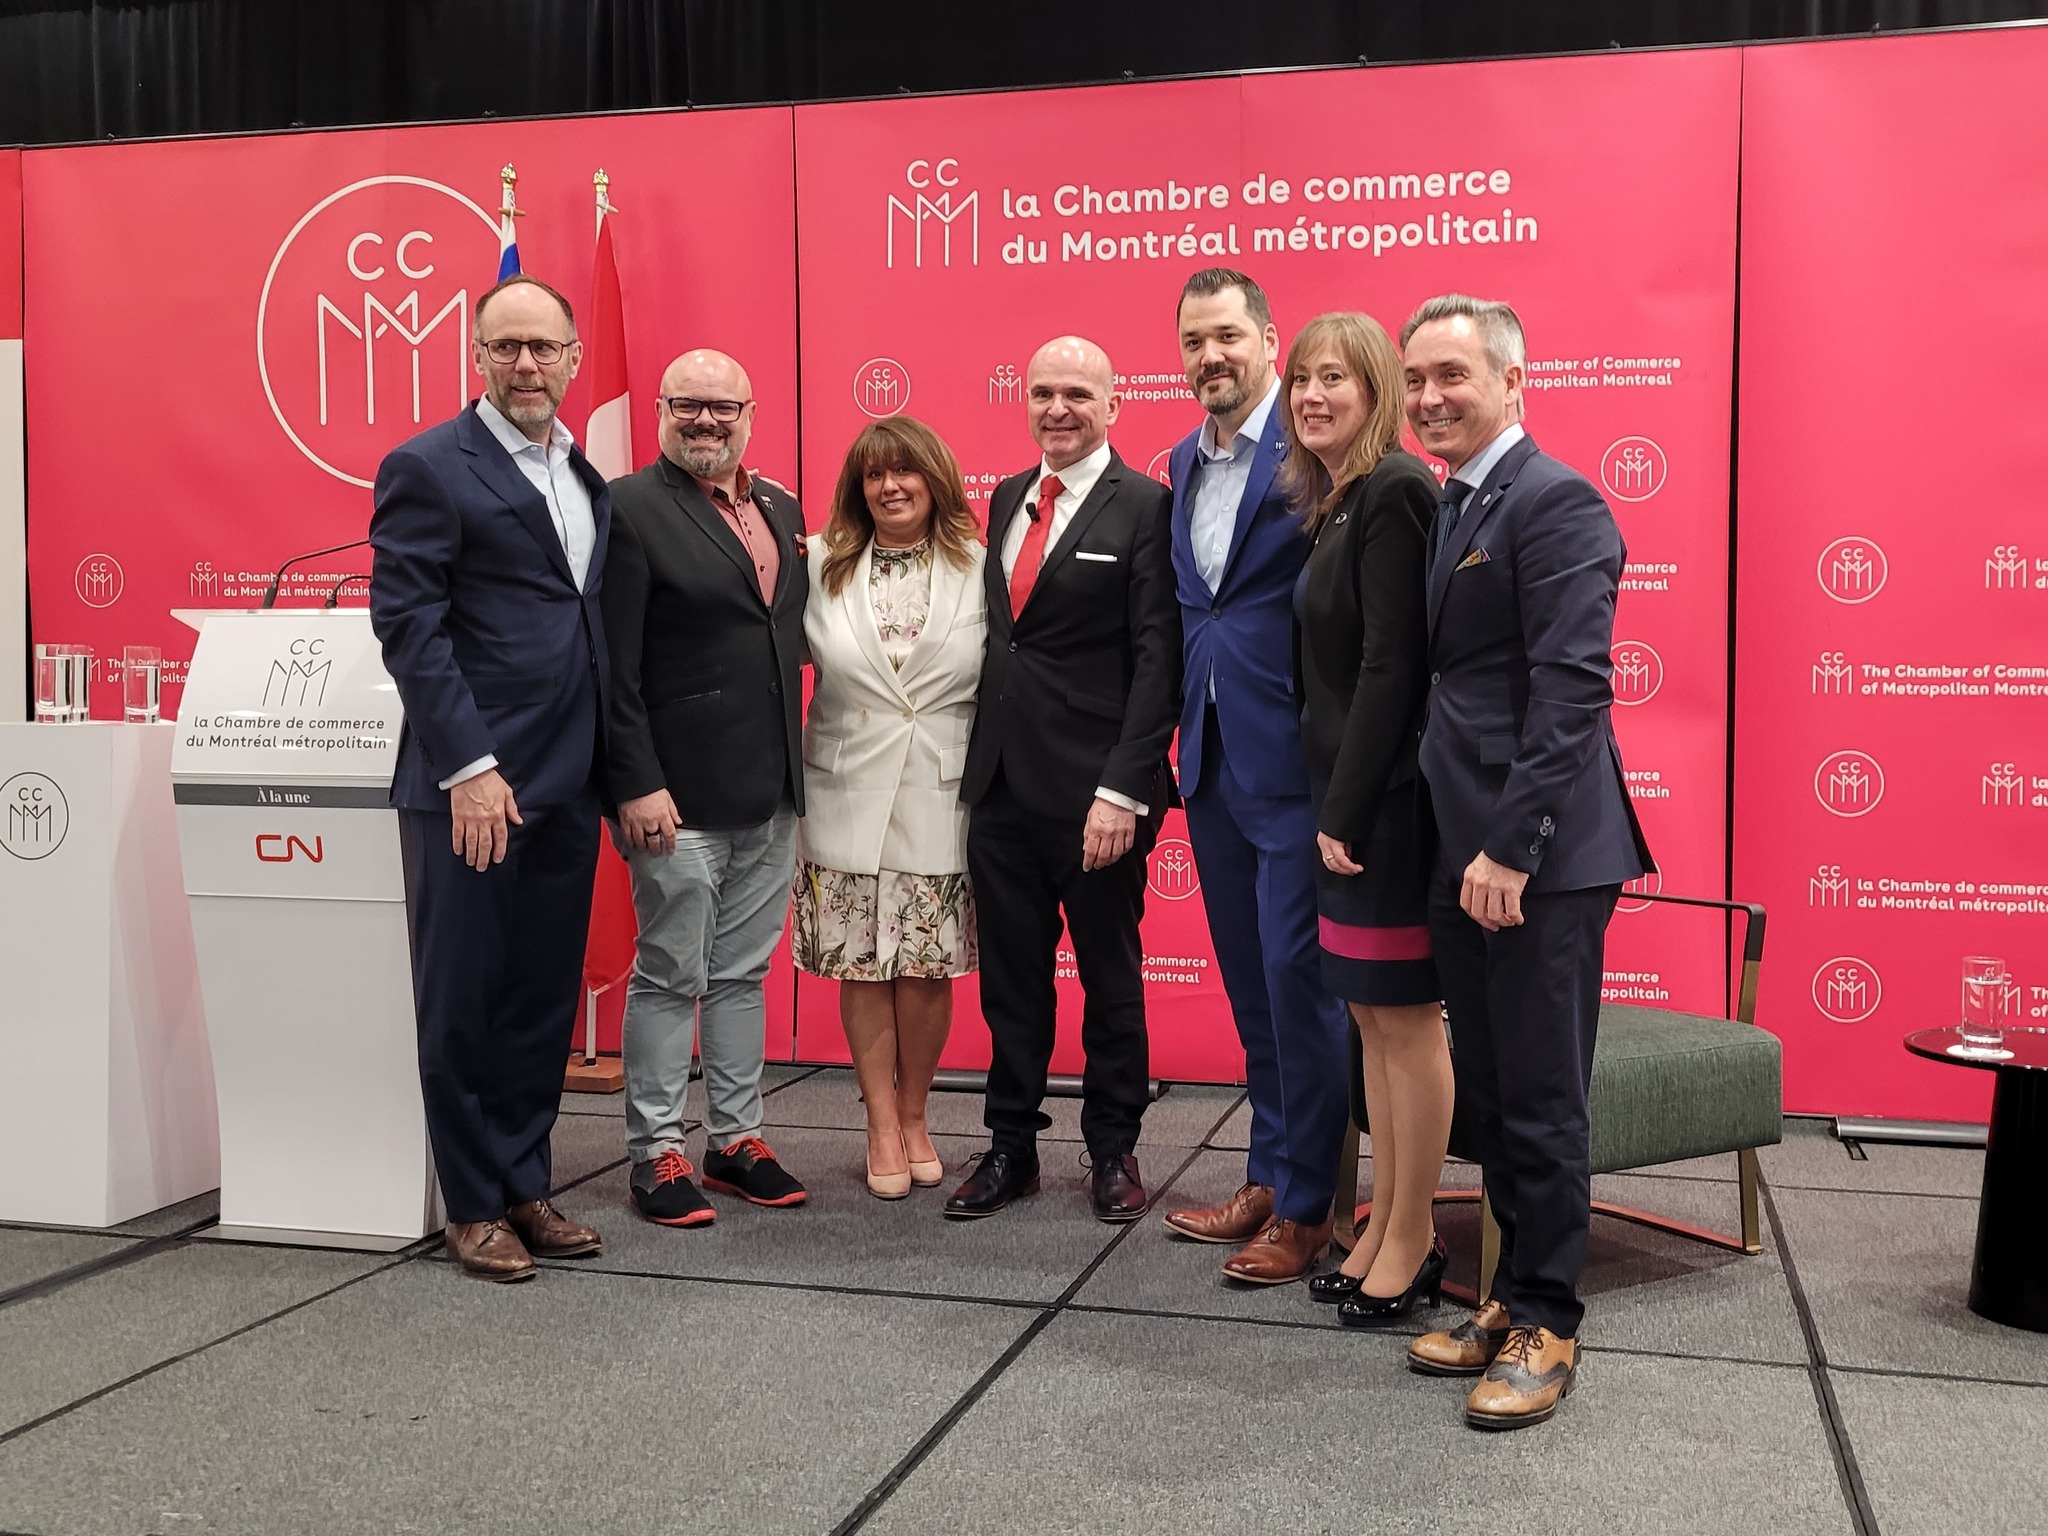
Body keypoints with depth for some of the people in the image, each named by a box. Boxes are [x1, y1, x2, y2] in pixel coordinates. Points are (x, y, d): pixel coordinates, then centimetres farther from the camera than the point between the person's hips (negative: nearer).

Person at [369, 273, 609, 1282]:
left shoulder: (587, 478, 15)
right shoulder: (429, 468, -5)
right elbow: (408, 627, -11)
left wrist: (613, 767, 9)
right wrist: (468, 766, -17)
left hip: (566, 784, 6)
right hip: (471, 784, -6)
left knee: (546, 998, 12)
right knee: (463, 1000, 4)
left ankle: (525, 1188, 25)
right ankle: (474, 1207, 17)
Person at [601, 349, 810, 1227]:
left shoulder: (782, 511, 13)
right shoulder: (630, 508, -8)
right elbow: (614, 667, -13)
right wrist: (635, 785, -18)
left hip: (772, 793, 7)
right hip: (680, 793, -6)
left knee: (742, 974, 15)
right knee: (669, 977, 3)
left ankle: (736, 1139, 26)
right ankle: (655, 1154, 15)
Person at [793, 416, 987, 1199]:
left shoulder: (979, 570, 1)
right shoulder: (819, 567, 3)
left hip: (941, 802, 0)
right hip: (849, 802, 1)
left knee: (928, 968, 5)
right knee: (862, 967, 5)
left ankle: (913, 1117, 25)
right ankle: (883, 1126, 19)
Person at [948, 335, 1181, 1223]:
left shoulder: (1144, 507, -8)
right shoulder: (1008, 498, 12)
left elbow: (1158, 658, -13)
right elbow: (998, 629, 15)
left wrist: (1122, 789, -18)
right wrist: (977, 760, 7)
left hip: (1094, 788, -6)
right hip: (1001, 783, 6)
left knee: (1110, 977, 10)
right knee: (1011, 979, 13)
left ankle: (1113, 1150, 25)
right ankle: (1012, 1147, 26)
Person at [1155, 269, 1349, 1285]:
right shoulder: (1185, 462, 14)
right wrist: (1188, 738, 15)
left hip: (1294, 761, -8)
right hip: (1213, 759, 8)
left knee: (1297, 981, -1)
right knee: (1249, 981, 16)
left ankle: (1306, 1208, 12)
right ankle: (1267, 1175, 29)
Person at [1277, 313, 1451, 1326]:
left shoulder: (1395, 492, -14)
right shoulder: (1334, 502, 14)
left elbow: (1391, 663, -19)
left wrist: (1348, 807, -18)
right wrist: (1331, 805, 11)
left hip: (1389, 796, -9)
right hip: (1346, 796, 10)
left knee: (1406, 1020, 1)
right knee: (1370, 1015, 14)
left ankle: (1411, 1244, 14)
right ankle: (1386, 1227, 25)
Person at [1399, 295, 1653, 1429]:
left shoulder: (1554, 504, -11)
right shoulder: (1444, 508, 16)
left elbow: (1571, 692, -18)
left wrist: (1509, 847, -21)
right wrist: (1460, 845, 13)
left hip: (1541, 861, -9)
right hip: (1463, 853, 9)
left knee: (1540, 1101, 1)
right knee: (1489, 1095, 15)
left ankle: (1545, 1326, 15)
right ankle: (1516, 1299, 28)